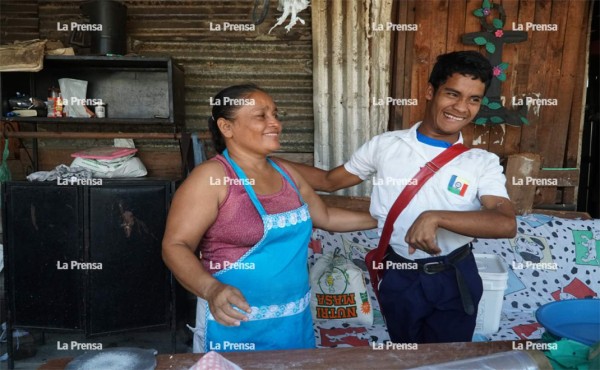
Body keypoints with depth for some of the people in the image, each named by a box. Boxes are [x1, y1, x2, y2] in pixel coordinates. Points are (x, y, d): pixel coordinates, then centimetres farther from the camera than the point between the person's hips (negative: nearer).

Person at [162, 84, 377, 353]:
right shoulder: (212, 177, -15)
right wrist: (211, 289, -34)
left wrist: (382, 219, 18)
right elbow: (175, 246, -18)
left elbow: (325, 217, 18)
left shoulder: (286, 173, 6)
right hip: (237, 323, -6)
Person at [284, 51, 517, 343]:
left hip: (454, 280, 0)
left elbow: (506, 224, -24)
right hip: (399, 277, 1)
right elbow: (330, 181, 4)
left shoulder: (484, 163, -8)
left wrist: (436, 217, -38)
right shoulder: (385, 145, -5)